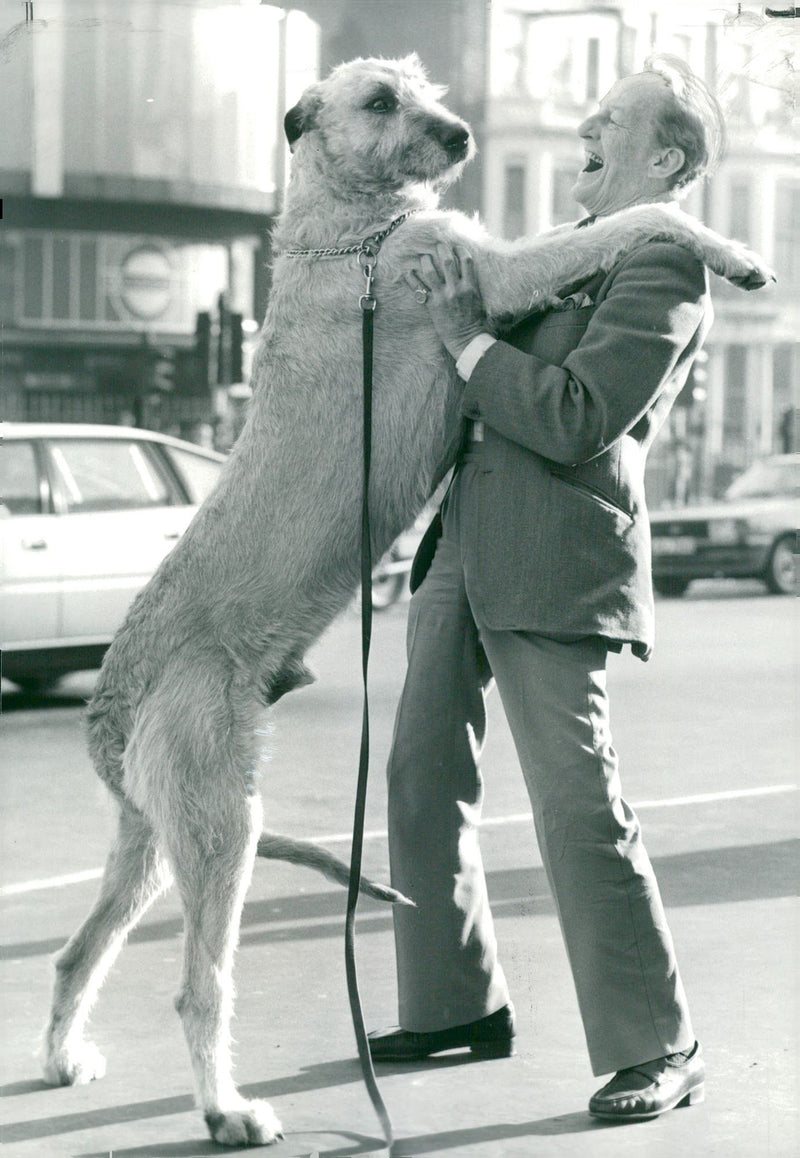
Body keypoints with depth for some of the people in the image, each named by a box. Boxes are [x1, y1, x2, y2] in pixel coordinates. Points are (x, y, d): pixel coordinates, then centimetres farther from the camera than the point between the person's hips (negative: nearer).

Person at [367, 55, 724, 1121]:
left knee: (579, 809, -9)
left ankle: (657, 1049, 2)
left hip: (557, 564, -9)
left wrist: (468, 339, -15)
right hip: (467, 550, 10)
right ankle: (458, 1004, 26)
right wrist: (452, 303, 16)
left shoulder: (666, 272, -10)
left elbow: (578, 421, -20)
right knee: (425, 780, 13)